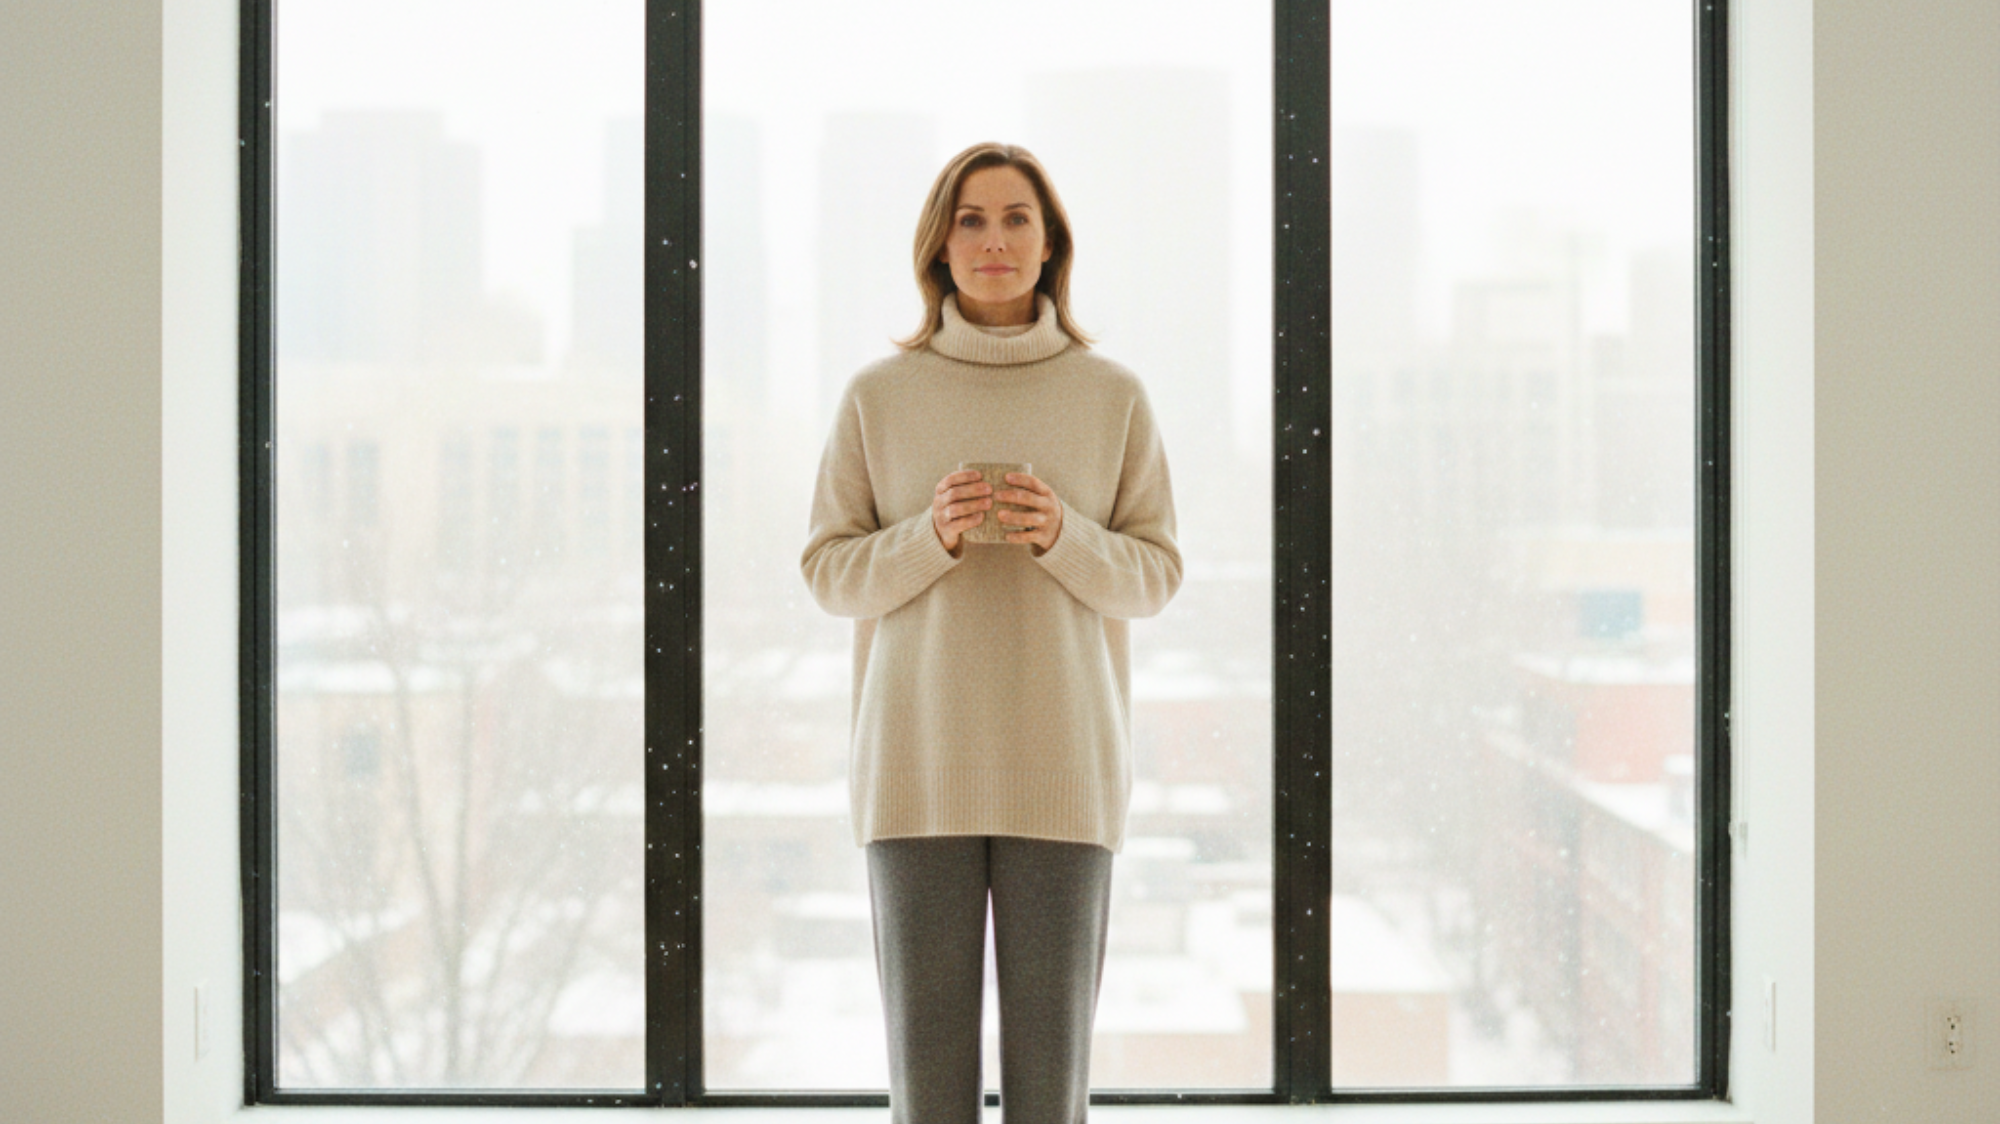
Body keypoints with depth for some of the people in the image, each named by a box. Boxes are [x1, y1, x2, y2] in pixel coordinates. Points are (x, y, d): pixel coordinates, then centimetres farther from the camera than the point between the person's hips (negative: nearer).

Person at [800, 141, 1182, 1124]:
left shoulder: (1112, 395, 5)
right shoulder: (878, 394, 4)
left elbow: (1155, 574, 5)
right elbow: (831, 573, 4)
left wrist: (1062, 535, -14)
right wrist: (931, 535, -14)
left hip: (1061, 763, 0)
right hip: (918, 760, 0)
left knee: (1052, 1043, 2)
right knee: (927, 1043, 2)